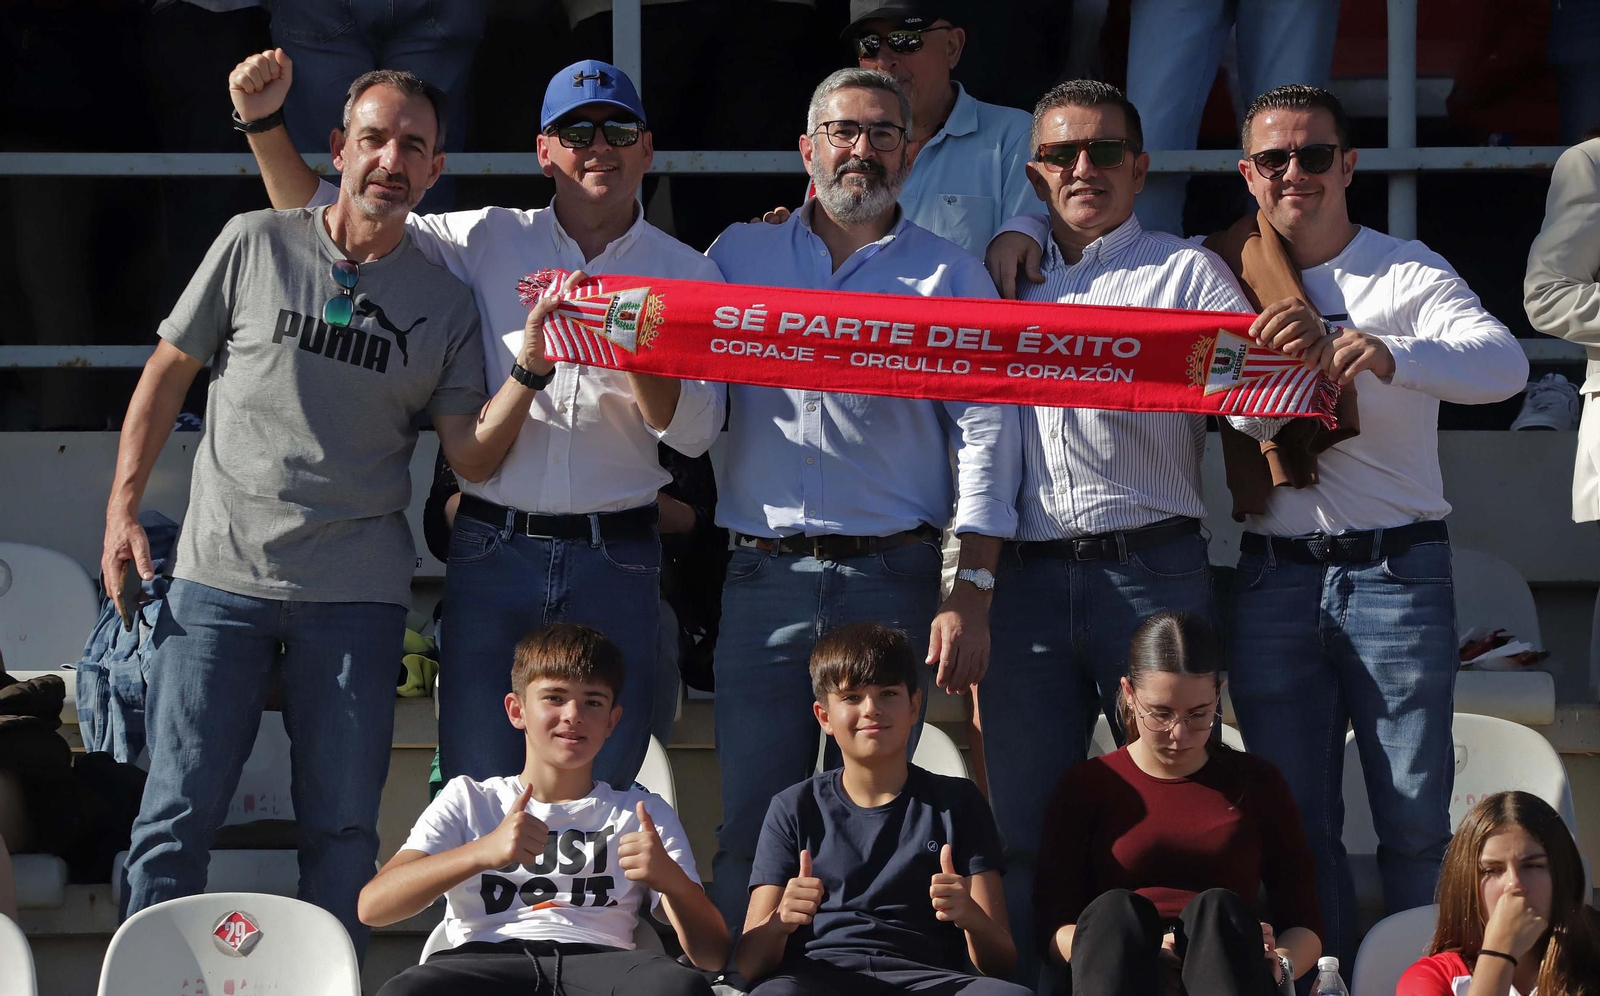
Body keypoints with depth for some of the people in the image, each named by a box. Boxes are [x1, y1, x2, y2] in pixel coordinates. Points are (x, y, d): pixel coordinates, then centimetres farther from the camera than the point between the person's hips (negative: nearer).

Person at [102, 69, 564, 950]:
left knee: (341, 828, 4)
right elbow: (168, 372, 11)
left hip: (355, 595, 1)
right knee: (177, 814, -3)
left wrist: (529, 371, -13)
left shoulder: (444, 304, 7)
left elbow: (472, 458, 4)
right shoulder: (256, 245, 4)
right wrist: (122, 509, 4)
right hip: (221, 579, -1)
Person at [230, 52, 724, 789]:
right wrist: (263, 124, -4)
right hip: (492, 553, 0)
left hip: (615, 560, 0)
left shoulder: (686, 272, 7)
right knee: (476, 789, -2)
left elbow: (693, 432, -2)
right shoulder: (489, 242, 8)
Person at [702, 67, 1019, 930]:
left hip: (891, 577, -1)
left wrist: (972, 595, -5)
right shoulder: (740, 255, 15)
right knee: (753, 821, -2)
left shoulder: (951, 276, 10)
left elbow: (985, 434, 3)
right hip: (762, 574, 1)